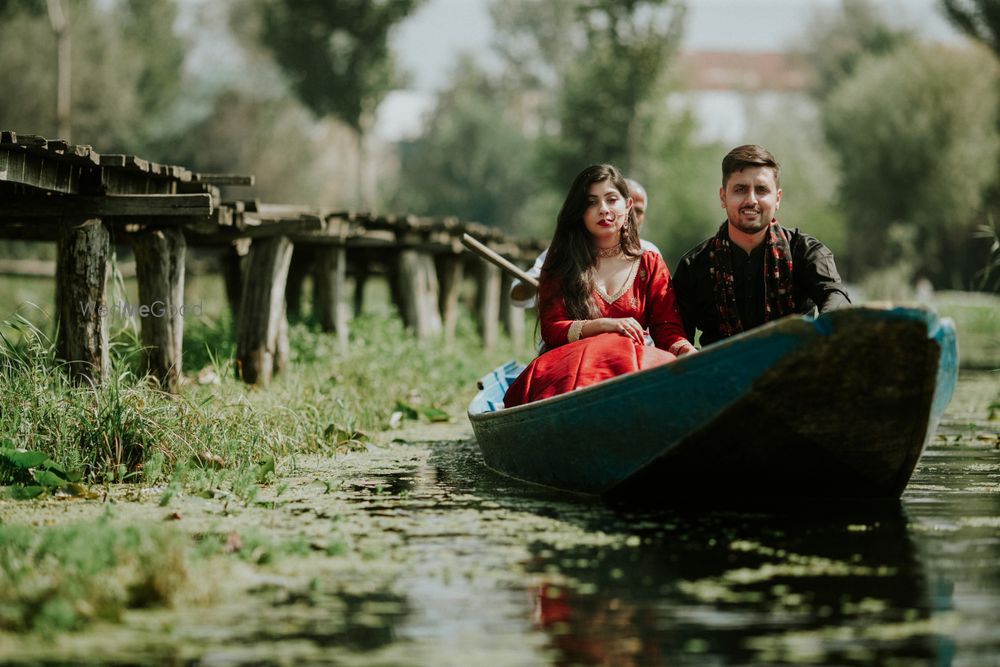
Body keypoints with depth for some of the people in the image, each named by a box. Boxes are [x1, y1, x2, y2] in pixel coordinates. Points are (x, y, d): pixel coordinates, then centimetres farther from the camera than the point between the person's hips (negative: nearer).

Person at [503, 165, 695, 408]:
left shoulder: (649, 264, 20)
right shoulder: (561, 267, 16)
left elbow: (669, 330, 10)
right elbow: (551, 329, 4)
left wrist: (685, 349, -16)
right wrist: (605, 325, -13)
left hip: (636, 362, 2)